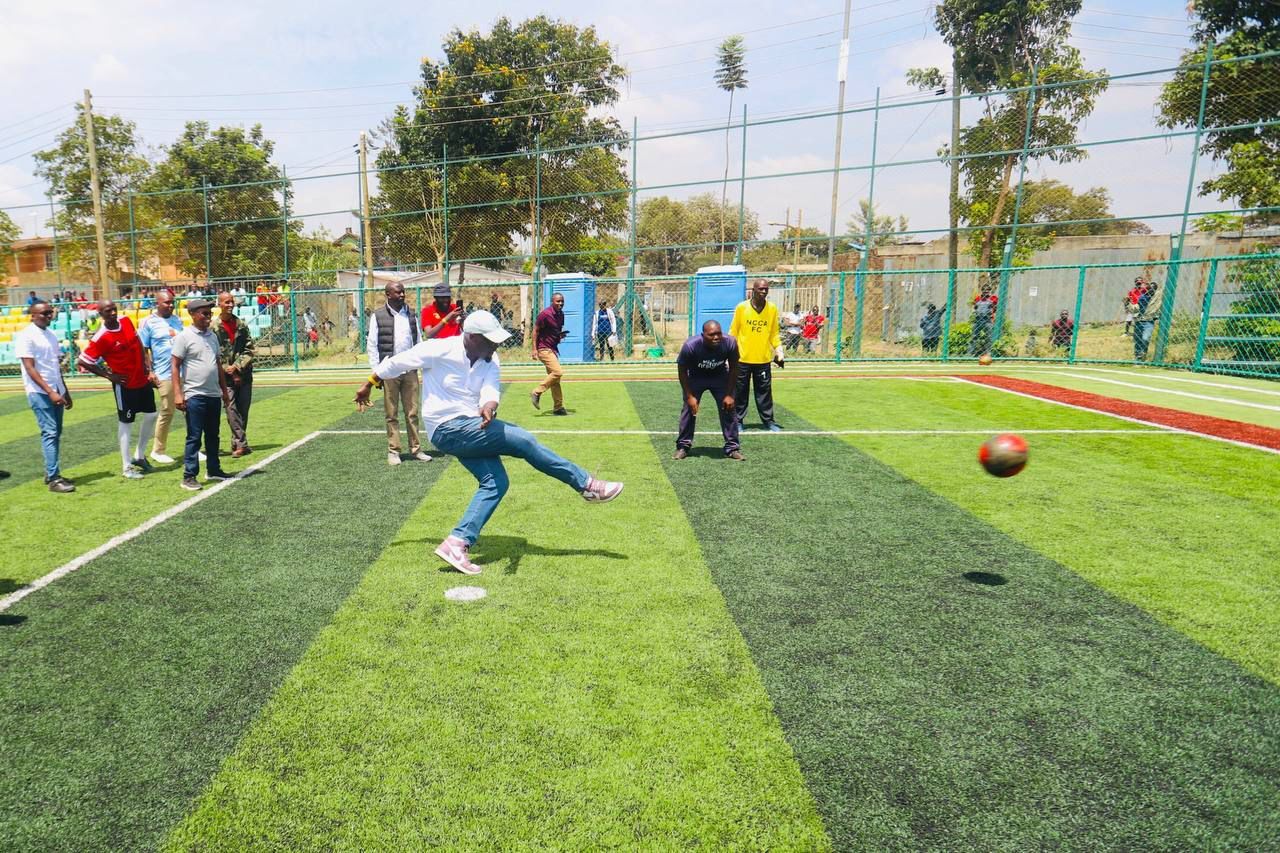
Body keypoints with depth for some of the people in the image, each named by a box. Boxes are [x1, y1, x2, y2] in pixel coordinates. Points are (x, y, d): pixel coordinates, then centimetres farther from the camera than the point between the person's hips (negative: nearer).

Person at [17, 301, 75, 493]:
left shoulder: (51, 335, 13)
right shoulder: (26, 336, -10)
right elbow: (30, 369, -15)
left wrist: (65, 391, 19)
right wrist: (50, 392, -21)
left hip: (56, 391, 8)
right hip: (40, 393, -8)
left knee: (56, 433, 10)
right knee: (49, 433, -10)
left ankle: (51, 474, 18)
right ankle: (53, 478, -8)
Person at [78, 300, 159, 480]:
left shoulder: (126, 321, -1)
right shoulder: (101, 337, -18)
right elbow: (83, 361, -12)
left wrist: (148, 368, 6)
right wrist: (108, 375, -9)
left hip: (143, 380, 6)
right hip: (125, 385, -6)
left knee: (151, 416, 13)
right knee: (125, 424, 2)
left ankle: (139, 455, 30)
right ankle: (127, 467, 11)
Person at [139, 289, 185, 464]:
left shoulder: (177, 320, 12)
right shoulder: (149, 323, -3)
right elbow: (143, 350, -4)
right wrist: (149, 372, -11)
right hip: (165, 375, -5)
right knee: (167, 412, 0)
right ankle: (158, 450, 15)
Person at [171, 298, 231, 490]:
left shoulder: (212, 336, 12)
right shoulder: (184, 337, -8)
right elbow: (175, 367, -10)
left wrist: (224, 390, 18)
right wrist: (177, 394, -16)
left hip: (214, 395, 7)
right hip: (194, 396, -6)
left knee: (212, 436, 15)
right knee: (194, 437, -3)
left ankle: (213, 469, 26)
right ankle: (189, 476, 3)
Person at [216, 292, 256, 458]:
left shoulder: (241, 325, 8)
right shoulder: (213, 327, -3)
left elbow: (250, 349, 4)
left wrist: (237, 366, -8)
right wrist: (228, 370, -10)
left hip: (244, 374, 4)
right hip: (225, 376, -4)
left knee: (243, 409, 7)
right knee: (232, 409, -8)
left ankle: (237, 443, 19)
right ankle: (241, 443, -7)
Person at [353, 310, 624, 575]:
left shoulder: (490, 362, 1)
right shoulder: (439, 350, -14)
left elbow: (490, 391, -16)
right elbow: (396, 363, -1)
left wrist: (489, 406, -40)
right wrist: (368, 386, 10)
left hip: (471, 427, 8)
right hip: (448, 429, -7)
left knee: (496, 483, -7)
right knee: (523, 440, -17)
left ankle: (457, 544, -6)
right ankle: (586, 484, -10)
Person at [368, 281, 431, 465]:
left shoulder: (410, 315, 11)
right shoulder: (378, 316, -1)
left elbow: (418, 342, 13)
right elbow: (371, 345, -2)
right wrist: (377, 372, -7)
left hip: (410, 370, 3)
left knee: (412, 413, 7)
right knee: (392, 414, 4)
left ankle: (415, 449, 14)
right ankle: (393, 451, 12)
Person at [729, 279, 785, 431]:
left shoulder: (773, 308, 2)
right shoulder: (741, 307, -4)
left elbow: (774, 333, 9)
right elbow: (733, 331, 2)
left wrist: (779, 350, 0)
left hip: (763, 359, 1)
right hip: (742, 358, -1)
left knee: (765, 392, 6)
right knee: (740, 392, 7)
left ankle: (768, 420, 18)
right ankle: (738, 421, 18)